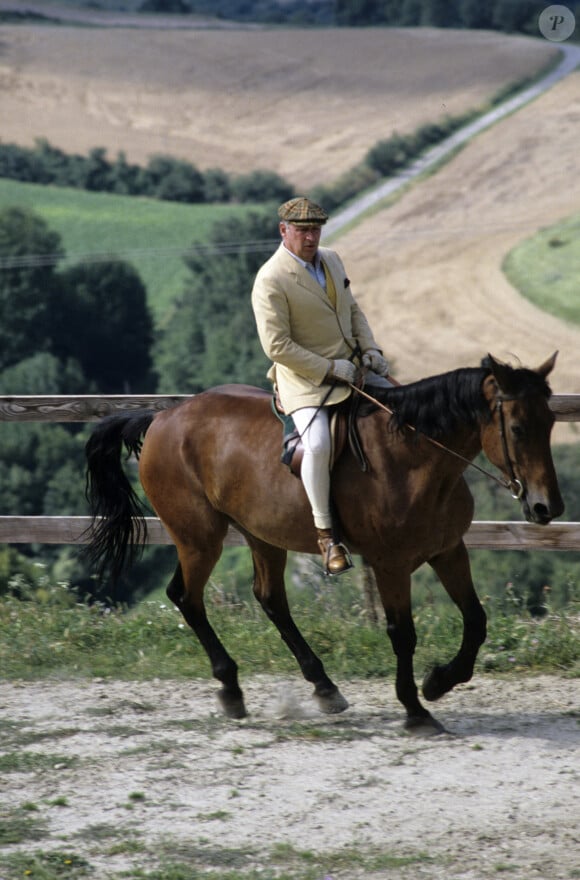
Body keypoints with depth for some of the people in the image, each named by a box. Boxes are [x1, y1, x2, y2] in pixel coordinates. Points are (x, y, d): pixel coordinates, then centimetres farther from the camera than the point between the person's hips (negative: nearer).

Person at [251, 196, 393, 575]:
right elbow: (277, 345, -19)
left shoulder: (331, 260, 9)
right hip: (306, 381, -8)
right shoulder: (271, 281, -16)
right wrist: (329, 369, -19)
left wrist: (370, 349, 4)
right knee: (319, 443, -31)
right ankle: (325, 533, -23)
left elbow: (353, 310, 21)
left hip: (350, 369, 8)